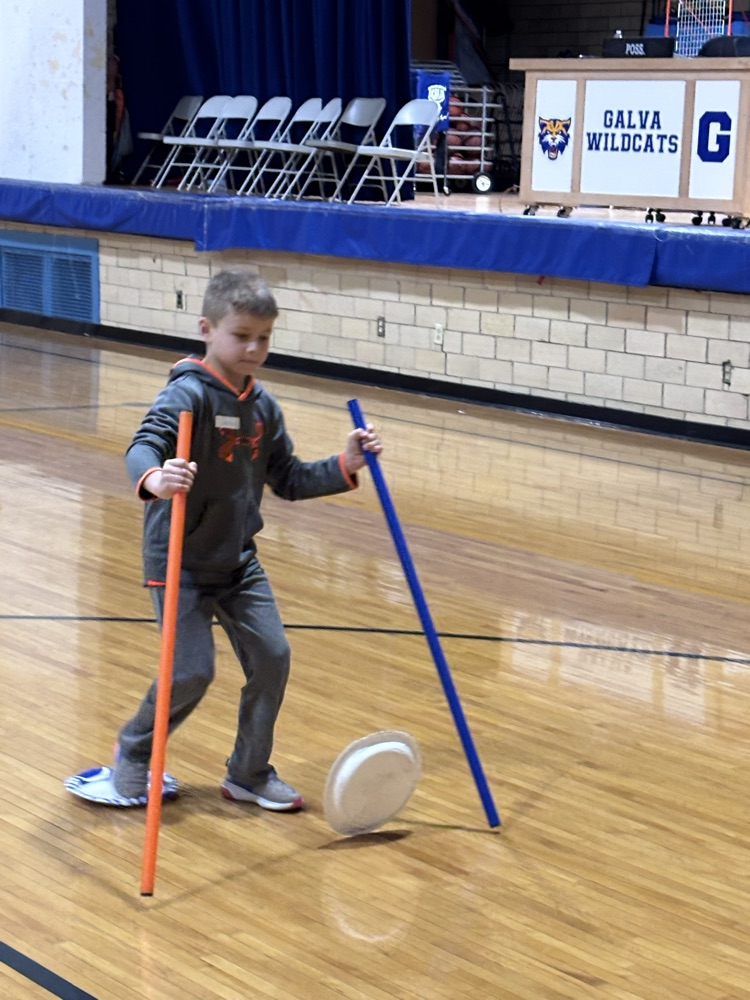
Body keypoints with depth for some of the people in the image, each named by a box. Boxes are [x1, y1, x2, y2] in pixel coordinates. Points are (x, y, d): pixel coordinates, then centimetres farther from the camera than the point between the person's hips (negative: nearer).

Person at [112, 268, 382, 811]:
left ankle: (250, 773, 19)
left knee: (272, 656, 1)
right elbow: (144, 444, -34)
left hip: (238, 560, 7)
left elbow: (288, 480, 12)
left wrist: (343, 466, -2)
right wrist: (154, 477, -56)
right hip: (182, 562, -6)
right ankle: (134, 751, 20)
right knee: (193, 672, -9)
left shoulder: (264, 406, 5)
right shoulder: (189, 393, -17)